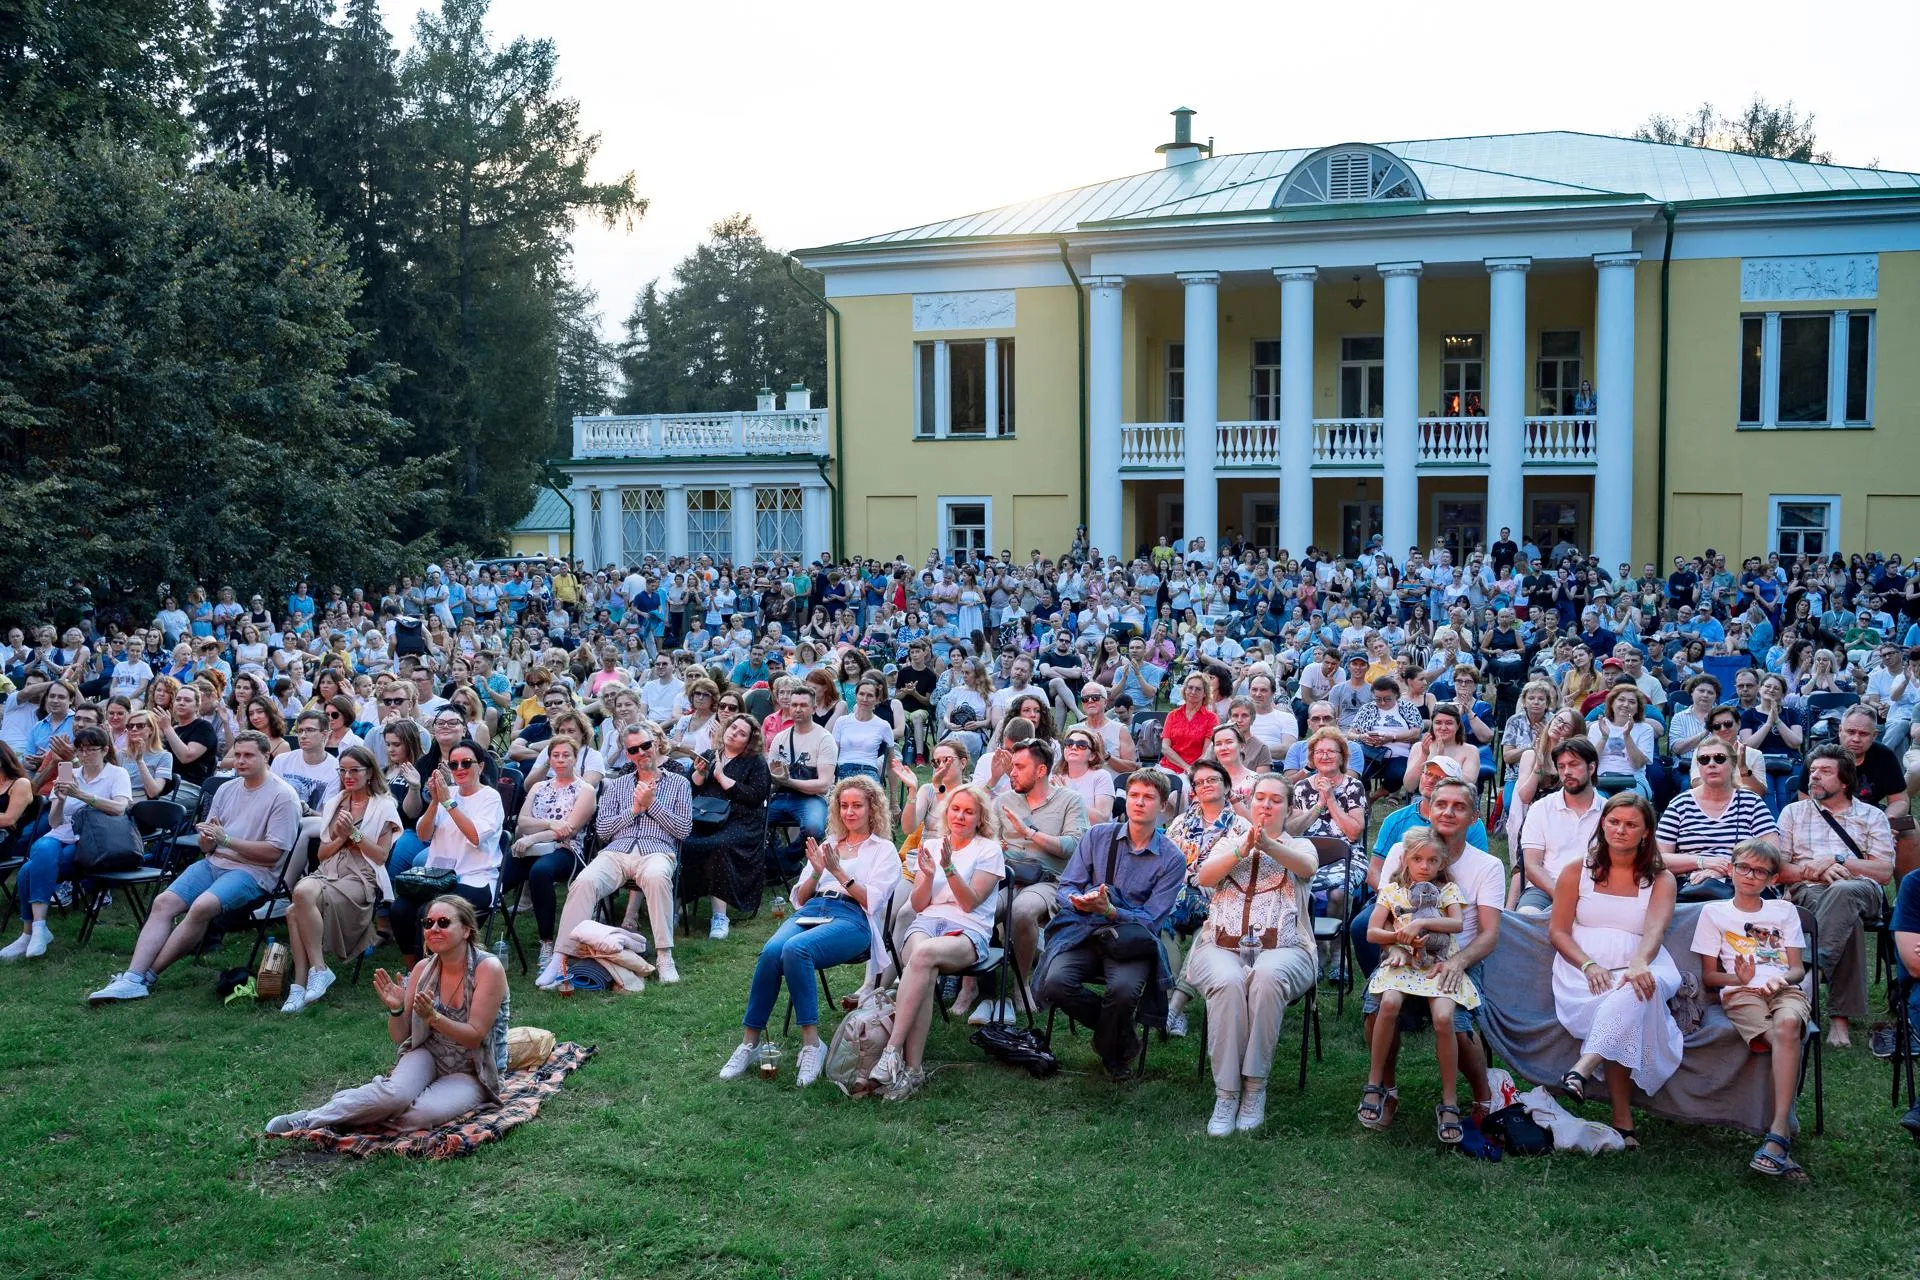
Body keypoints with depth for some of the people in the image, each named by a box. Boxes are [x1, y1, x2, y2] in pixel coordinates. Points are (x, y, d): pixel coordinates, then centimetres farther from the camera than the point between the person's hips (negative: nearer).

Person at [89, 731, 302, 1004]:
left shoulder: (283, 796, -6)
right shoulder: (226, 790, 17)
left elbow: (273, 852, -14)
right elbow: (206, 847, 19)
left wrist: (226, 840, -16)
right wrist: (208, 837, -6)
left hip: (254, 872, -7)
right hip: (214, 863, 7)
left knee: (202, 907, -30)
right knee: (163, 903, -14)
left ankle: (148, 974, -19)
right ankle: (132, 978, -20)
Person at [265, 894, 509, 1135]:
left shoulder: (488, 968, -17)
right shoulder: (424, 969, -3)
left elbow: (475, 1036, -19)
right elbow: (400, 1037, 2)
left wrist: (432, 1017, -32)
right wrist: (396, 1010, -19)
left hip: (472, 1073, -3)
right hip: (428, 1055, 3)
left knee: (423, 1113, -33)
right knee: (396, 1094, -33)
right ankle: (308, 1119, -16)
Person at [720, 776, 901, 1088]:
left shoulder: (884, 850, 16)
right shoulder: (827, 844, 29)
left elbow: (871, 901, 1)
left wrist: (839, 872, -7)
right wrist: (816, 873, 4)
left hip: (851, 919, -4)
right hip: (809, 912, 4)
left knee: (795, 949, -36)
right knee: (771, 951, -31)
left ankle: (811, 1044, -31)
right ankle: (750, 1041, -28)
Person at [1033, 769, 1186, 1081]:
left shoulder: (1171, 859, 0)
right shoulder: (1097, 836, 7)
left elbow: (1151, 920, -5)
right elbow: (1064, 889, 6)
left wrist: (1110, 910, -23)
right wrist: (1078, 900, -20)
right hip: (1084, 932, 2)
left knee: (1124, 988, -35)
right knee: (1054, 982, -28)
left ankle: (1110, 1049, 1)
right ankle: (1122, 1038, 0)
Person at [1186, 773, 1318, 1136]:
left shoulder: (1299, 845, 19)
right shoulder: (1229, 842, 22)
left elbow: (1306, 866, -8)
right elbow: (1204, 877, 2)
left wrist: (1267, 844, -27)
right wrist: (1241, 850, -15)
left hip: (1282, 949, -1)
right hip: (1222, 946, 1)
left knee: (1267, 978, -37)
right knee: (1228, 983, -34)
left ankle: (1255, 1087, -28)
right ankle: (1226, 1094, -29)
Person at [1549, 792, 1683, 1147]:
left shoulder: (1660, 879, 12)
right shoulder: (1577, 871, 13)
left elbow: (1655, 930, -8)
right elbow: (1558, 932, 7)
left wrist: (1639, 963, -32)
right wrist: (1589, 965, -14)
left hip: (1639, 970, 1)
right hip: (1582, 971, 0)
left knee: (1634, 993, -38)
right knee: (1622, 1008, -34)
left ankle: (1583, 1068, -47)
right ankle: (1623, 1119, -35)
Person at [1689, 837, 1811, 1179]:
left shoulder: (1784, 911, 24)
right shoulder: (1714, 912, 19)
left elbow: (1798, 968, 15)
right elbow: (1708, 975, 14)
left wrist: (1783, 979, -9)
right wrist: (1739, 978, -7)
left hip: (1785, 990, 1)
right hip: (1741, 995, -1)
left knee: (1788, 1023, -36)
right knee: (1786, 1036, -34)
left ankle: (1777, 1133, -43)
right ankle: (1786, 1130, -36)